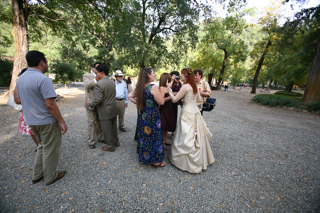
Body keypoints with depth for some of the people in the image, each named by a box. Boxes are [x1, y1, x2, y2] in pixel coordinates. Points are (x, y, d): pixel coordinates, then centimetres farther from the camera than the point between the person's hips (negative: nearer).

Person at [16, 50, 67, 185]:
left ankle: (37, 175, 35)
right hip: (47, 121, -8)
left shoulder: (20, 79, 7)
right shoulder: (43, 79, -21)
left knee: (42, 146, 24)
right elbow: (50, 104, -25)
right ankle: (50, 177, 25)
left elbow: (20, 100, 15)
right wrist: (62, 122, -19)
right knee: (50, 150, 9)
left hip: (31, 121, 8)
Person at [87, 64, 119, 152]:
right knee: (113, 127, 21)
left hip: (105, 111, -7)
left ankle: (110, 146, 24)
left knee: (107, 129, 8)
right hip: (113, 109, 8)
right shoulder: (112, 82, 4)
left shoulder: (98, 84, -20)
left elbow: (98, 100, -23)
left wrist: (90, 104, -3)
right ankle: (116, 142, 37)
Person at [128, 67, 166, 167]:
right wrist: (161, 91, -3)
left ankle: (145, 156, 39)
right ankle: (156, 160, 24)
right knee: (154, 135, 7)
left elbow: (130, 96, 12)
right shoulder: (153, 87, -19)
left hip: (142, 115, 7)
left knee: (144, 134, 20)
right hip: (152, 116, -7)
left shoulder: (139, 87, 3)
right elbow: (161, 102, -17)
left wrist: (138, 103, 10)